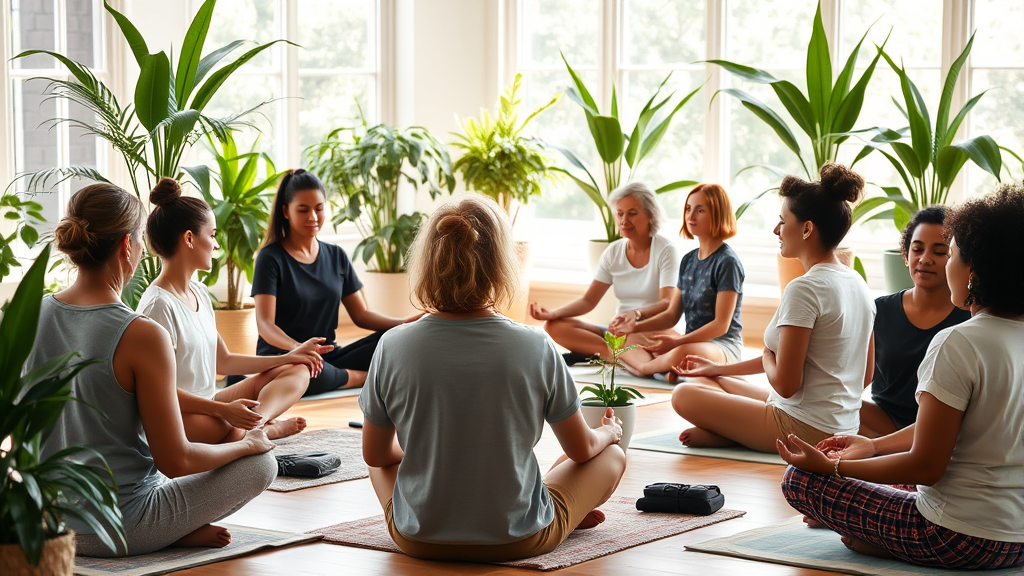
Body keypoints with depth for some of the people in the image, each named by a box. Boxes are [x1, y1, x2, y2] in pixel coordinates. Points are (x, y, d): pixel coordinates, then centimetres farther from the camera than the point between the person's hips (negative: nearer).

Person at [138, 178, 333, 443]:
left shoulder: (199, 293, 15)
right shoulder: (159, 304, -15)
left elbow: (223, 362, 23)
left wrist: (288, 357, 26)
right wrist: (223, 409, -25)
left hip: (208, 405, 12)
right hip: (180, 417, -12)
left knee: (298, 370, 6)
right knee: (235, 432, -44)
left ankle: (256, 421, -22)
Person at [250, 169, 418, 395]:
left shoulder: (336, 257, 13)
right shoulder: (271, 258, -4)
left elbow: (361, 315, 12)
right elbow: (265, 323, -14)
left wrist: (405, 324, -10)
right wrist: (297, 348, -37)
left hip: (328, 358, 4)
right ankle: (367, 378, -15)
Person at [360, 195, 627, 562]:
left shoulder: (392, 347, -15)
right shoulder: (536, 348, -17)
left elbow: (375, 454, 1)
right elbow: (581, 449, -2)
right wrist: (608, 433, 23)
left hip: (418, 539, 2)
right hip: (518, 541, -1)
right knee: (611, 456, 22)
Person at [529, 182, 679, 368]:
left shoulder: (665, 250, -7)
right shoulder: (613, 252, 8)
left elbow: (668, 304, -19)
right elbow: (588, 301, 5)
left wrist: (637, 315, -40)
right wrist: (552, 313, -14)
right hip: (621, 330, 7)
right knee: (554, 326, -15)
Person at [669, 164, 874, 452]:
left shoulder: (804, 289, -21)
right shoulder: (857, 283, 8)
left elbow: (785, 384, -24)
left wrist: (767, 359, 2)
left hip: (805, 429, -10)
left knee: (684, 395, -5)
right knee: (709, 381, 20)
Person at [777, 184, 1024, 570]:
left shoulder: (959, 345, -22)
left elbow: (925, 466, -19)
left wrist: (830, 467, -9)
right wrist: (874, 446, 19)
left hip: (961, 543, -9)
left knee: (798, 479, 3)